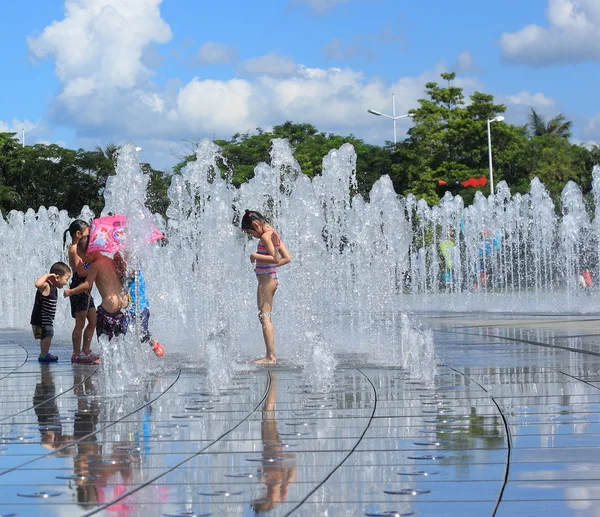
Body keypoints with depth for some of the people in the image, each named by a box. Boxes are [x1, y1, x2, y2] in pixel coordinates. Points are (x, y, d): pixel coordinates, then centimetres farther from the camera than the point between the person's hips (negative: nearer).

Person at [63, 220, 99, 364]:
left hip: (85, 289, 10)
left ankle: (86, 351, 21)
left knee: (93, 321, 13)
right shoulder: (75, 249, -14)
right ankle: (77, 354, 1)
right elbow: (81, 272, -21)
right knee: (80, 323, -5)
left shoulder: (78, 248, 15)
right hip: (79, 288, -10)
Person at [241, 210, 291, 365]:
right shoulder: (273, 234, 14)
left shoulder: (265, 236, -14)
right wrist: (272, 265, 10)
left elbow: (275, 258, -25)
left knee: (264, 317, -9)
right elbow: (287, 258, 15)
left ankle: (271, 356, -12)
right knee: (266, 318, 13)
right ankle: (270, 356, 15)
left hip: (266, 279, -10)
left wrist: (255, 256, -16)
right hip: (271, 278, 10)